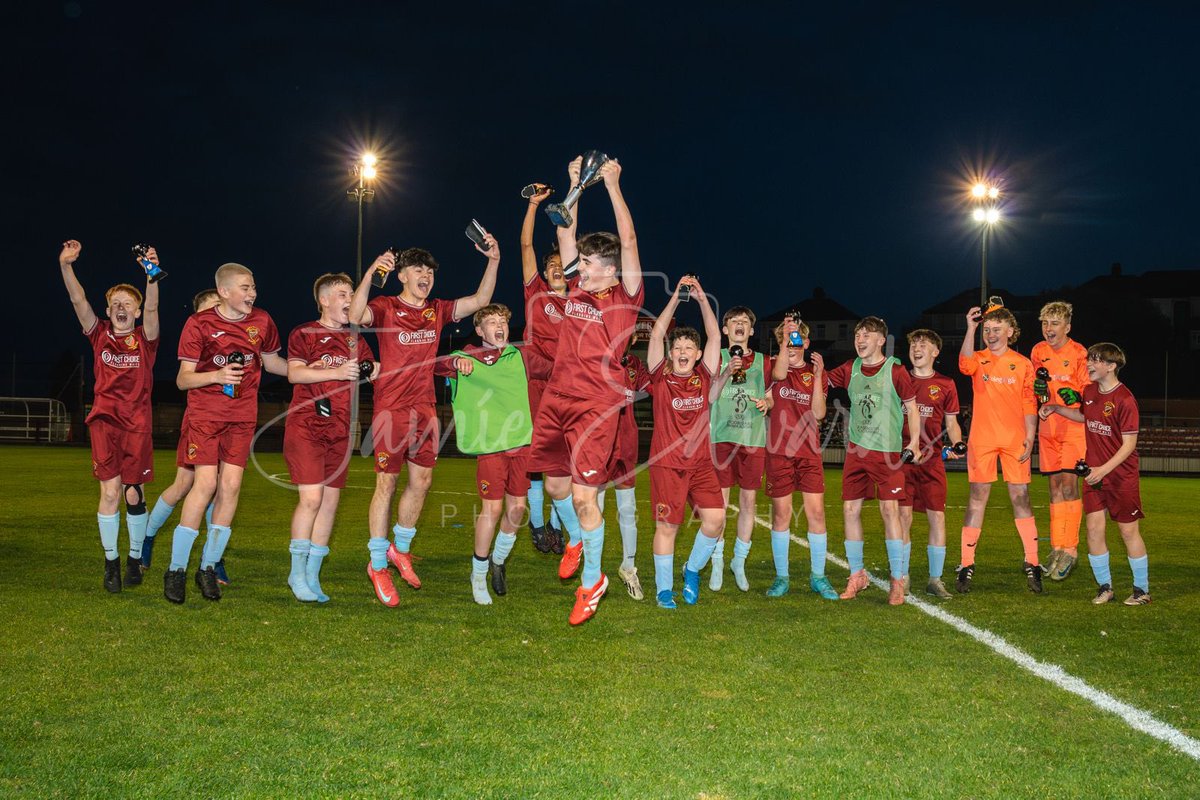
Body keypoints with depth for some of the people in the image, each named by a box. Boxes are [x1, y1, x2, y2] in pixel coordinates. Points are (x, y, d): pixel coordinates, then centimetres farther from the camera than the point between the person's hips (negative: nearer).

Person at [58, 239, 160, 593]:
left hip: (137, 424, 0)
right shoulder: (100, 334, 6)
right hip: (104, 420, 0)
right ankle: (111, 561, 5)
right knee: (110, 490, -10)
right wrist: (65, 265, -22)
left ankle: (135, 558, 23)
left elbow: (152, 309, -15)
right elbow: (79, 301, -7)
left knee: (133, 494, 4)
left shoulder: (144, 338, 3)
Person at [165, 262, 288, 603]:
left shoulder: (262, 321, 4)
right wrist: (217, 376, -25)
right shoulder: (199, 324, -7)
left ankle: (208, 567, 8)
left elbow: (270, 361, 22)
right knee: (206, 482, -14)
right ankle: (176, 569, -3)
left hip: (242, 415, 4)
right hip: (204, 412, -3)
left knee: (231, 485, -5)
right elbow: (183, 379, -8)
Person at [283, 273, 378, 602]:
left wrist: (374, 371, -1)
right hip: (306, 427, -6)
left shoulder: (355, 338, 16)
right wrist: (336, 372, -20)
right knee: (311, 498, -12)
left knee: (331, 502, 5)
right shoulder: (304, 334, -1)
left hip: (339, 431, 6)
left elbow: (370, 371, 21)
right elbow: (294, 373, -13)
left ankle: (312, 576, 13)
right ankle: (298, 573, 1)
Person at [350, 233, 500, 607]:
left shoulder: (437, 310, 9)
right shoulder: (386, 307, -6)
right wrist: (371, 273, -36)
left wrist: (494, 261, -5)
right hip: (391, 409, -6)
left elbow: (480, 300, 6)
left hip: (425, 409, 6)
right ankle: (378, 564, 9)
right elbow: (356, 316, -26)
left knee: (422, 480, 10)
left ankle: (400, 549, 29)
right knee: (386, 484, -1)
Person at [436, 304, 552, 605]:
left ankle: (499, 560, 31)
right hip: (490, 445, -3)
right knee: (492, 509, -7)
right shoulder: (467, 358, 3)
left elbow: (554, 369, 21)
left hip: (522, 442, 3)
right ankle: (479, 574, 10)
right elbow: (435, 365, -10)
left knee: (516, 507, 6)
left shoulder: (522, 355, 11)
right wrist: (456, 361, -28)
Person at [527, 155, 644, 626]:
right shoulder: (577, 290, 11)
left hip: (596, 405, -6)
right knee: (555, 485, 15)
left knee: (582, 494, -9)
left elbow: (628, 241, -12)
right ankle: (575, 541, 45)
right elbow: (566, 235, 16)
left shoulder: (625, 299, -4)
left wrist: (613, 185, -11)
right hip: (556, 399, 6)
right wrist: (575, 186, 12)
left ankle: (592, 581, 8)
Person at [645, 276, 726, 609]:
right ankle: (664, 588, 15)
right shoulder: (661, 377, 0)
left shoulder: (703, 378, 6)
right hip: (667, 464, -2)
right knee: (666, 527, 1)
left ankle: (692, 570, 18)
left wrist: (702, 298, -3)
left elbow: (714, 336, 2)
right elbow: (657, 334, -8)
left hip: (701, 463, 3)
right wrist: (676, 296, -10)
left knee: (715, 520, -8)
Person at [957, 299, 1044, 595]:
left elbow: (1029, 404, 6)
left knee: (1020, 497, 2)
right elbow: (965, 364, -20)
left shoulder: (1023, 364, 8)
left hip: (1014, 440, 0)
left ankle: (1032, 563, 9)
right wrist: (970, 327, -24)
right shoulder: (979, 360, 6)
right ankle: (966, 565, 3)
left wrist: (1029, 437, -2)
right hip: (981, 438, 0)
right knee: (977, 497, 0)